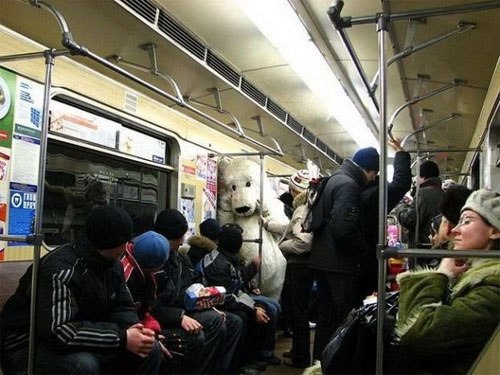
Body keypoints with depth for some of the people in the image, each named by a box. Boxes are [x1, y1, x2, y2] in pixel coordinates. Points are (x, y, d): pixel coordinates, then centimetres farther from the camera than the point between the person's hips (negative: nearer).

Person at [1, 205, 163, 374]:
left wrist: (132, 328, -20)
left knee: (151, 349, -6)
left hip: (81, 345, 8)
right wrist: (122, 338, -35)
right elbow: (57, 331, -37)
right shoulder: (61, 270, -28)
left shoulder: (113, 264, -1)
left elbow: (122, 307, 5)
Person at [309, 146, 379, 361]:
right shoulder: (348, 185, -15)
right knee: (346, 319, -1)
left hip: (323, 260, 10)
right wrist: (362, 252, -10)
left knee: (326, 317, 16)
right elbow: (343, 229, -26)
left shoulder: (334, 180, 16)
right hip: (339, 263, -10)